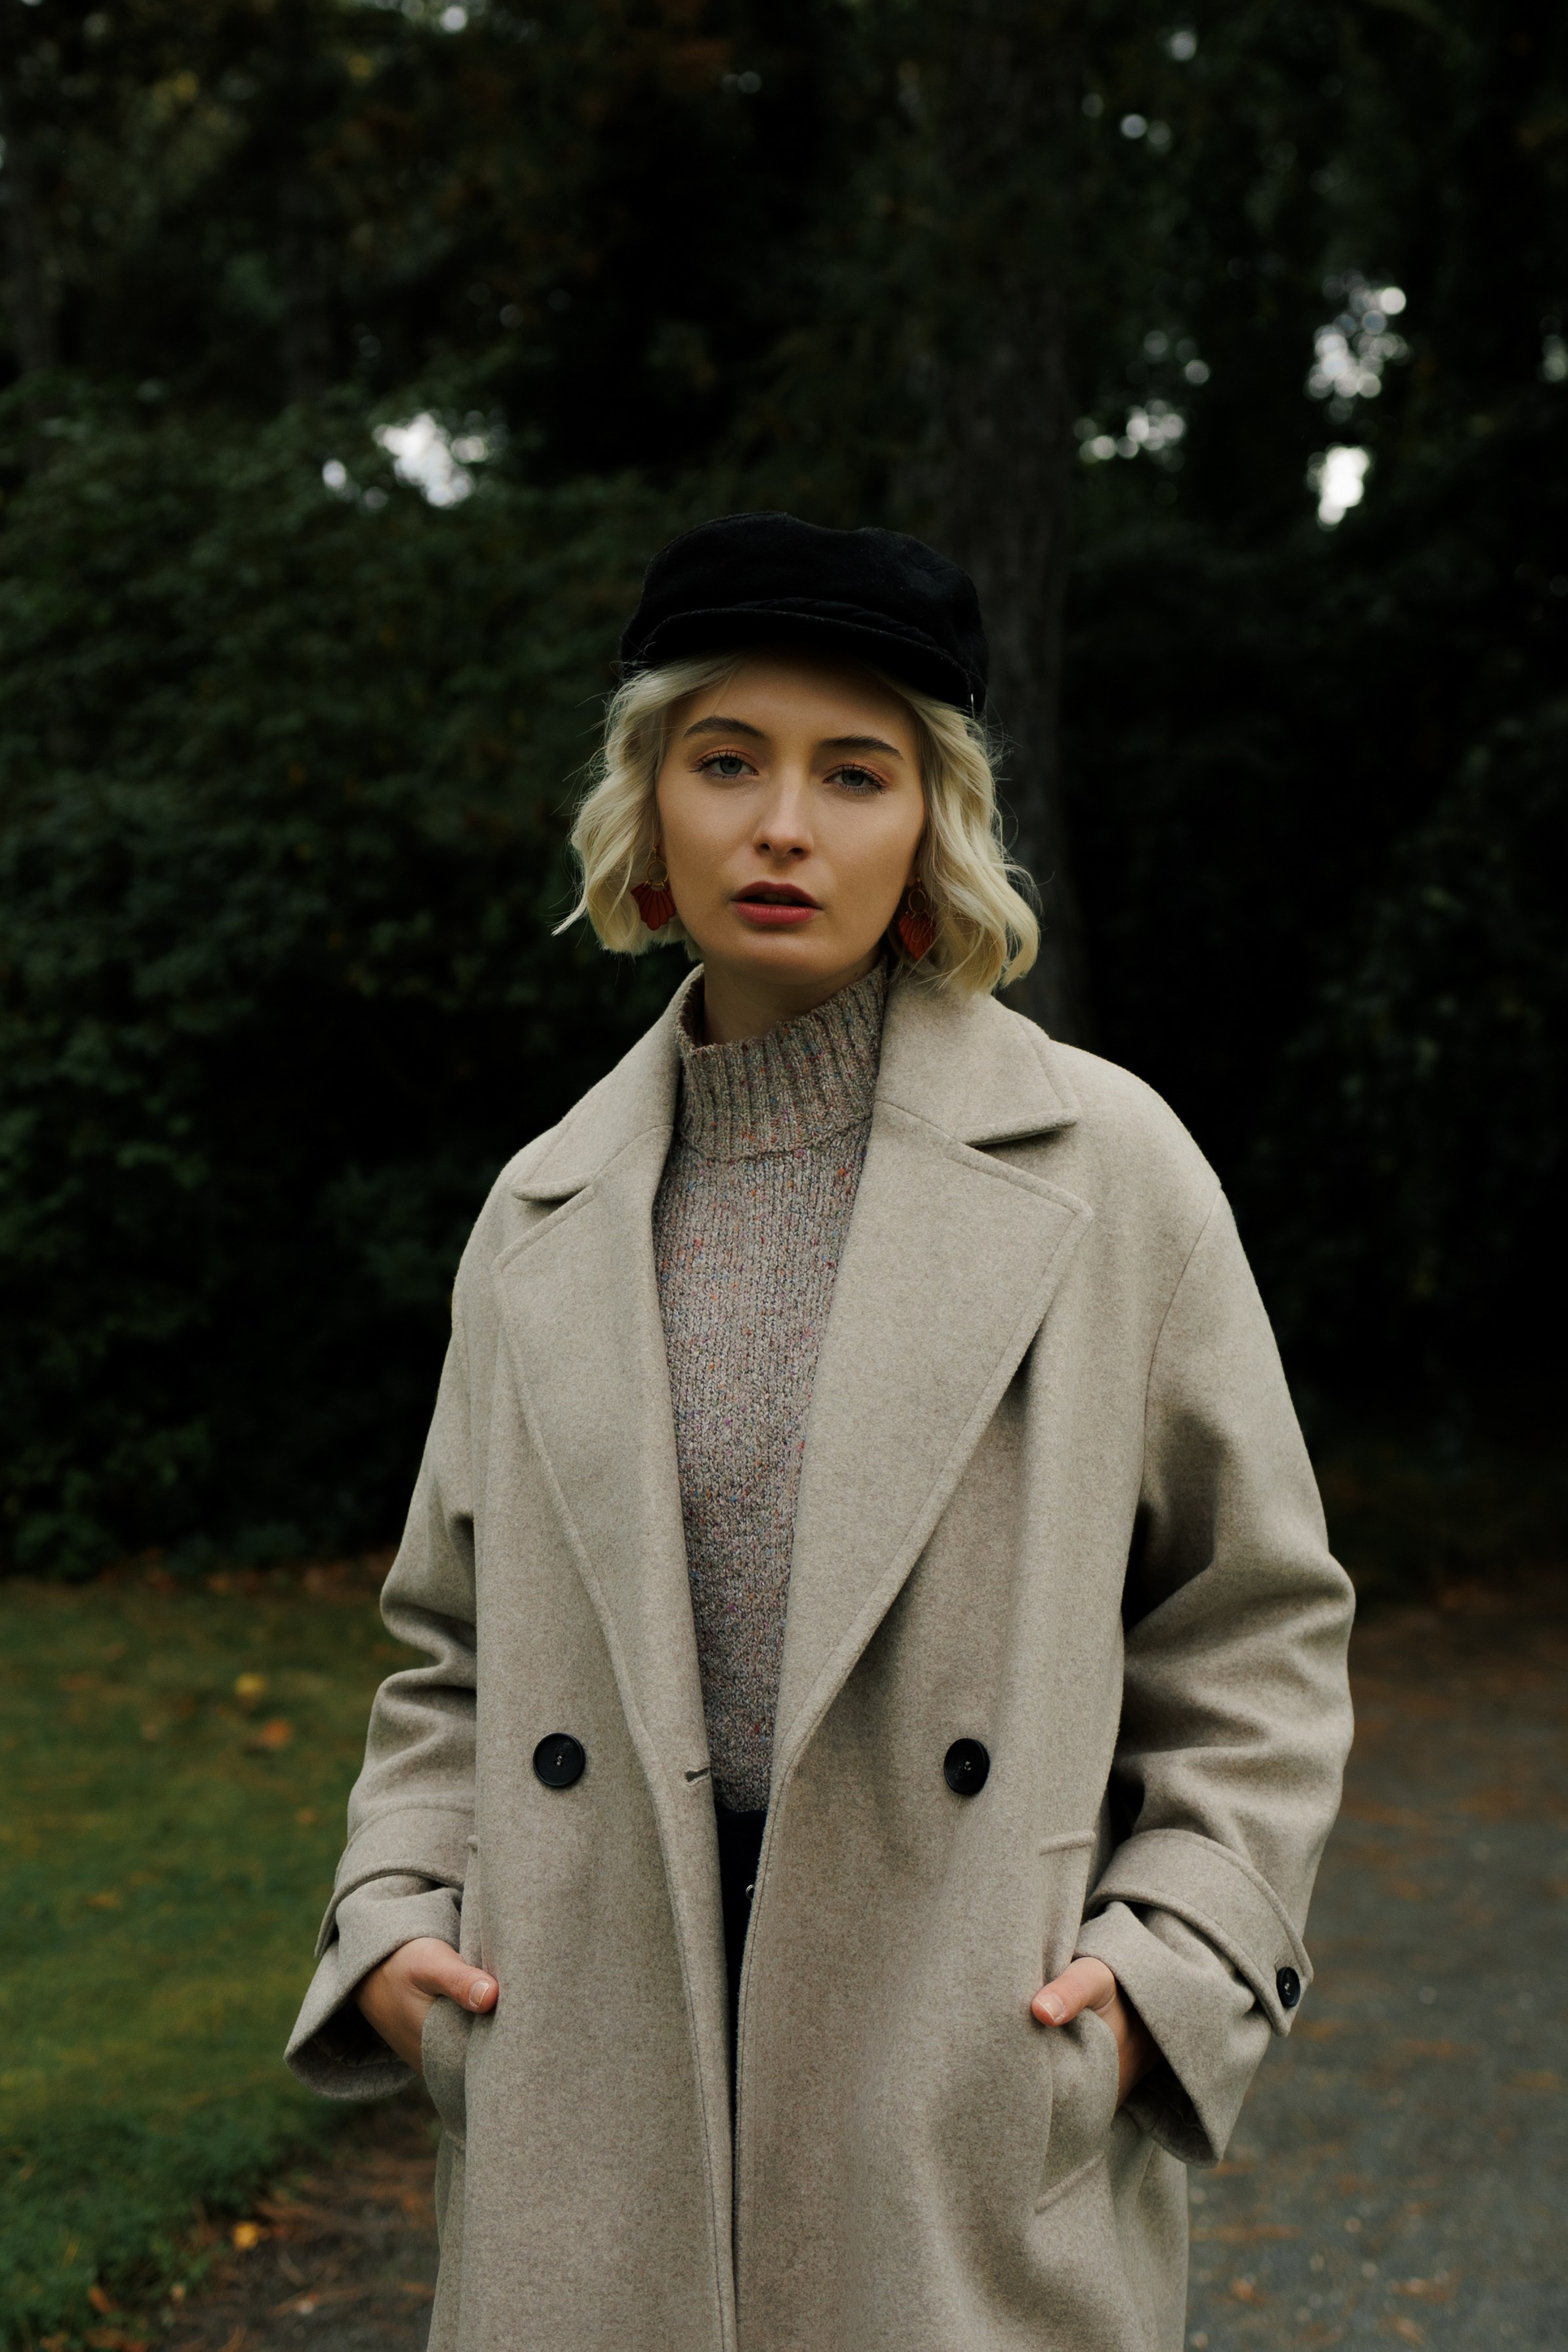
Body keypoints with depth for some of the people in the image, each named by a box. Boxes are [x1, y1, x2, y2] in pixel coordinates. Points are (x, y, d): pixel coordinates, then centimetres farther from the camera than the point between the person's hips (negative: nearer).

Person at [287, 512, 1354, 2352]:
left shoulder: (1104, 1165, -1)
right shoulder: (545, 1217, 7)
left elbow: (1258, 1624, 3)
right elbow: (454, 1654, 16)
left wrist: (1176, 1958, -7)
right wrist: (392, 1914, 1)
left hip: (984, 2093, -2)